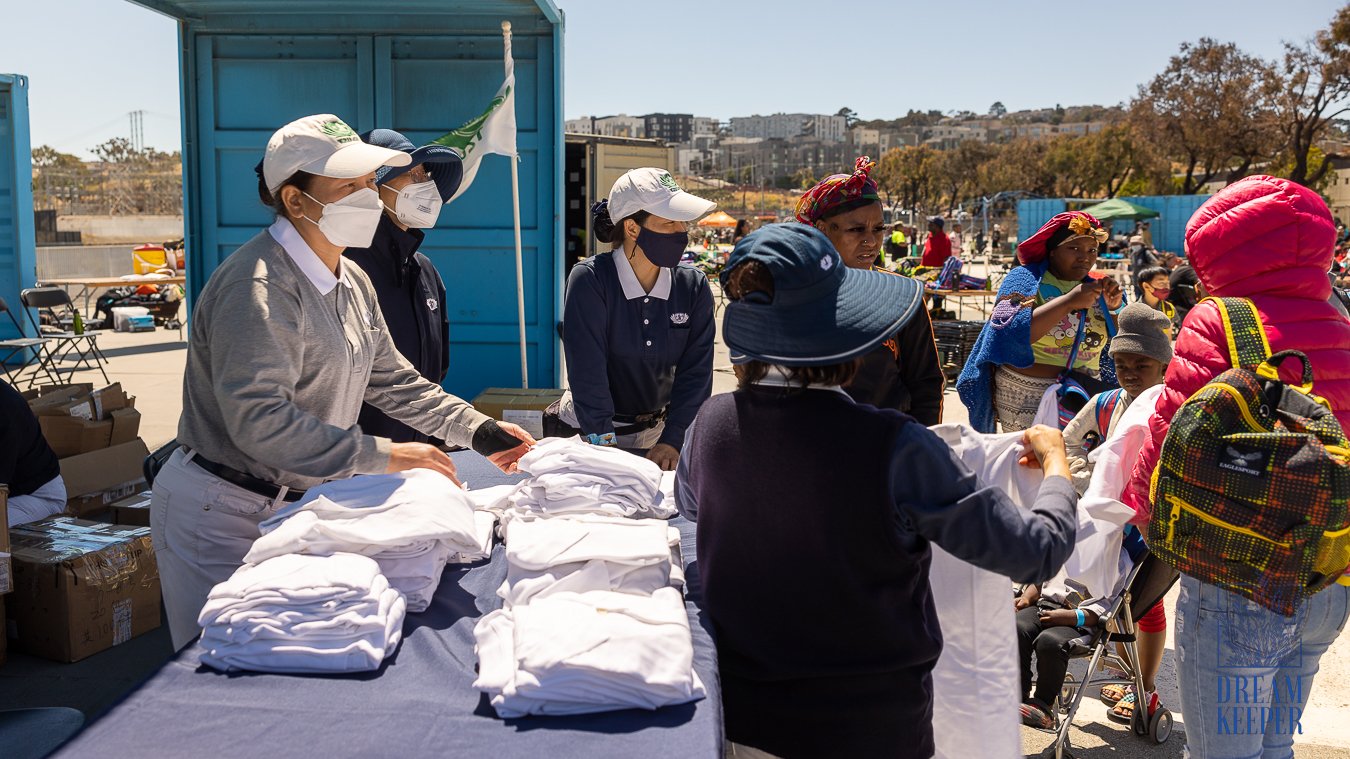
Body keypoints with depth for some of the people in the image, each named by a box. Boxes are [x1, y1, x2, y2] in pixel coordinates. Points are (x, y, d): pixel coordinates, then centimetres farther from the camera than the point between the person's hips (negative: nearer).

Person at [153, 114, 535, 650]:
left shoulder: (353, 284, 8)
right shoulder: (257, 286, -23)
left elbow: (390, 379, 15)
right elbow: (260, 420, -31)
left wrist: (479, 431, 5)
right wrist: (383, 456, -31)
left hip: (298, 505, 8)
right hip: (223, 516, -8)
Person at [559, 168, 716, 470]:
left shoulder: (693, 286, -7)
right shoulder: (589, 280, -18)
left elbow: (696, 371, -7)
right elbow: (587, 373, -21)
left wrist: (673, 440, -16)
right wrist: (604, 444, -25)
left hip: (657, 430, 3)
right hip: (588, 432, -3)